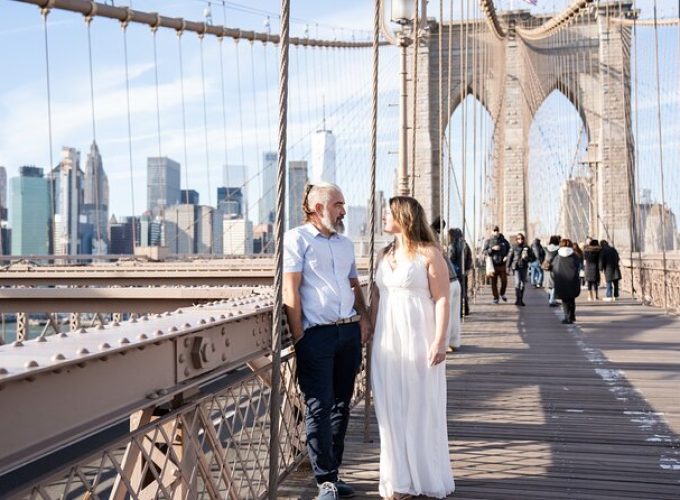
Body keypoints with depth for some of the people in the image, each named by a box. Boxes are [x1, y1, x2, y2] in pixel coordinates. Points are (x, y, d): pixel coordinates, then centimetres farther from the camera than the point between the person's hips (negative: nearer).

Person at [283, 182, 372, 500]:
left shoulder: (345, 244, 17)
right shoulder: (297, 239, -3)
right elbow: (290, 291, -9)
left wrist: (363, 317, 5)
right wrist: (299, 338, -12)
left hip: (350, 332, 7)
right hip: (317, 334, -7)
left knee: (341, 405, 11)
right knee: (319, 408, -4)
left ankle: (332, 474, 21)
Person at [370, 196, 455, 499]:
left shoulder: (429, 253, -5)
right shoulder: (384, 255, 13)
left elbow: (441, 300, -9)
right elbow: (376, 297, 14)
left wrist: (440, 341, -16)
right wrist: (371, 336, 8)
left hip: (419, 342, -5)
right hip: (388, 343, 6)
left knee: (422, 409, 2)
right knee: (392, 410, 7)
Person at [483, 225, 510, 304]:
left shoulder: (503, 240, 7)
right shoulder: (488, 241, 1)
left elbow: (508, 249, 22)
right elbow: (484, 251, -4)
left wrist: (506, 256, 5)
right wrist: (492, 249, -17)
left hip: (502, 264, 2)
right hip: (493, 265, -1)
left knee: (504, 281, -2)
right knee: (494, 282, 1)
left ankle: (502, 294, 25)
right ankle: (495, 298, 12)